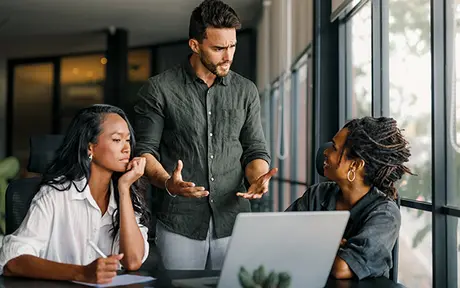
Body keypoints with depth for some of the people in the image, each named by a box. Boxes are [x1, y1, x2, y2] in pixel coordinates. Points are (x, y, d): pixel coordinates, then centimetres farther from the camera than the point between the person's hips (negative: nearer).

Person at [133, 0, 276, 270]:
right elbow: (144, 150, 0)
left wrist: (258, 179, -10)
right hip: (179, 223, -3)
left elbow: (256, 150, 12)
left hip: (233, 221, 3)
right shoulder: (159, 89, -1)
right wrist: (168, 182, -18)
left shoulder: (246, 91, 9)